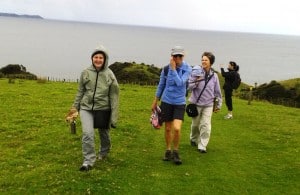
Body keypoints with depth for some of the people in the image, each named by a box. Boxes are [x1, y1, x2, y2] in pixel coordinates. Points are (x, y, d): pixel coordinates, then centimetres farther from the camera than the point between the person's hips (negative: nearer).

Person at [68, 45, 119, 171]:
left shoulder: (109, 75, -7)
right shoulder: (85, 73, -2)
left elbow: (114, 96, -6)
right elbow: (80, 91, 9)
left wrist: (114, 117, -9)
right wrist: (75, 107, 10)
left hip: (103, 109, 0)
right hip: (86, 108, 0)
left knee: (104, 134, 18)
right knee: (87, 133, -15)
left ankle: (103, 153, 46)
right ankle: (88, 161, -3)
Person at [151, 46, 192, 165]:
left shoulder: (187, 69, -8)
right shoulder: (166, 69, -3)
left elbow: (180, 83, -21)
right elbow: (161, 85, 9)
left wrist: (173, 69, -20)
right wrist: (155, 101, 13)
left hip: (180, 103, -2)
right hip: (166, 102, 2)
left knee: (177, 128, -15)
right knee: (168, 128, 10)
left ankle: (176, 152, 8)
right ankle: (168, 151, 30)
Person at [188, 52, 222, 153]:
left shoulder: (214, 76, -1)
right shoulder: (196, 72, -8)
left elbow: (217, 91, 7)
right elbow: (189, 86, -7)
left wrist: (218, 105, 11)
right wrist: (196, 82, -25)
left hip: (208, 105, 1)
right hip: (196, 103, -1)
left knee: (206, 126, -6)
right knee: (195, 124, 15)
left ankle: (202, 146, 3)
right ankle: (194, 139, 40)